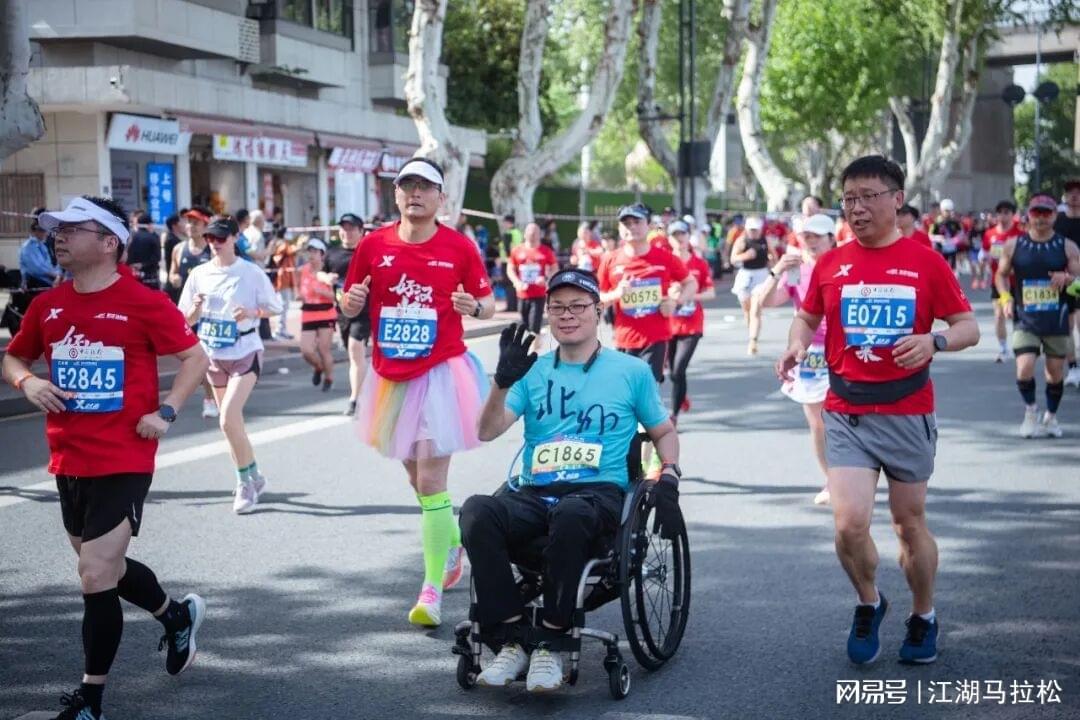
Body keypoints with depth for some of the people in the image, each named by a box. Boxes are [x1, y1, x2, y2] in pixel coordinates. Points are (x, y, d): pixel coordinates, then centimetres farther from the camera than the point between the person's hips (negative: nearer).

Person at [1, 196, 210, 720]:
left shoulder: (143, 303, -10)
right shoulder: (48, 305, 5)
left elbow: (194, 358, -4)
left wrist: (165, 411, -15)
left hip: (124, 462, -7)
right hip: (67, 461, 7)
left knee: (96, 578, -8)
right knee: (104, 569, 20)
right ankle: (177, 616, 48)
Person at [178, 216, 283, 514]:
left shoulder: (252, 273, -8)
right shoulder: (199, 274, 3)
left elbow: (274, 307, -2)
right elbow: (187, 320, 6)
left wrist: (251, 313, -21)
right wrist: (196, 309, -16)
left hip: (245, 352, -5)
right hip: (213, 355, 5)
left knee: (228, 419, -19)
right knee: (232, 421, 13)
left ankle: (245, 482, -4)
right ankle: (253, 477, 30)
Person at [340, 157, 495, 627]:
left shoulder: (459, 247, -3)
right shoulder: (373, 245, 2)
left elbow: (488, 304, 5)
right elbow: (349, 307, 10)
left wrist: (474, 306, -17)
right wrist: (351, 301, -12)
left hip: (441, 373, -4)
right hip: (391, 376, 4)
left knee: (431, 481, -10)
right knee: (417, 477, 17)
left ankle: (432, 591, -5)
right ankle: (452, 541, 44)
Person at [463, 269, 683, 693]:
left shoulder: (632, 371, 14)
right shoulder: (534, 371, 17)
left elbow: (663, 431, 23)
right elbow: (488, 432, 8)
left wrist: (668, 479, 2)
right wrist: (503, 382, -11)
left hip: (600, 494, -2)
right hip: (533, 495, 3)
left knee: (570, 514, -41)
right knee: (477, 510, -32)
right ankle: (514, 638, -23)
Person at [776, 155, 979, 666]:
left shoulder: (926, 262, -2)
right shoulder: (831, 264, 3)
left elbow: (968, 327, 0)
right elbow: (807, 317, 17)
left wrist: (934, 341, -21)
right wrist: (797, 345, -6)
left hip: (908, 413, -1)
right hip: (846, 414, 1)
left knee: (910, 523, 10)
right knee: (850, 525, -11)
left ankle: (923, 619, 33)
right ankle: (868, 604, 18)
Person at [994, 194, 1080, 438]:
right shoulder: (1013, 245, 1)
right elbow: (1001, 274, 11)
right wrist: (1005, 298, -5)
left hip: (1057, 320, 1)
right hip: (1025, 320, -1)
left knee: (1056, 372, 9)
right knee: (1024, 368, -15)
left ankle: (1050, 416, 31)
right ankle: (1031, 411, 11)